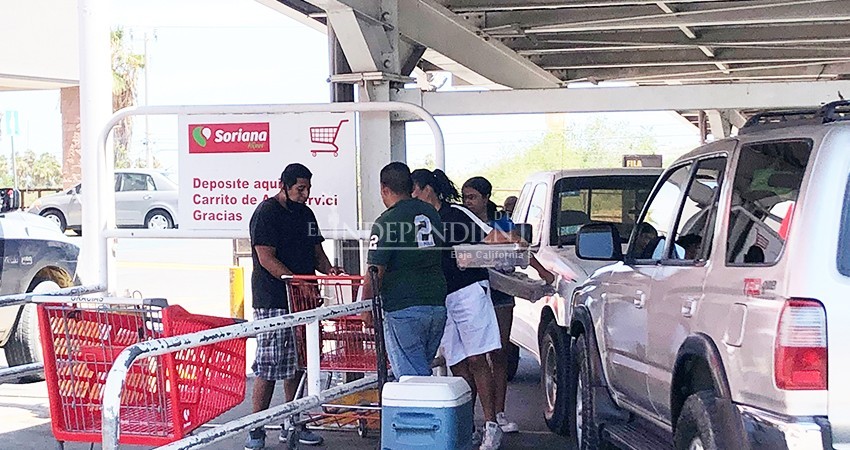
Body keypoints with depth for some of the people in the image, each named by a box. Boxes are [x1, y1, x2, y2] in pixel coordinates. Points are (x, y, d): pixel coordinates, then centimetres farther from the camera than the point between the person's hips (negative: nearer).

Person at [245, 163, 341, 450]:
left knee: (296, 365, 12)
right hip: (272, 302, -8)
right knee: (268, 367, -8)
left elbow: (316, 251, 22)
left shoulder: (306, 213, 17)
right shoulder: (266, 212, -8)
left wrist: (327, 269, 1)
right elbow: (266, 258, -15)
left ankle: (292, 424, 22)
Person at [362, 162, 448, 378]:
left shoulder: (386, 222, -10)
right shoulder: (431, 213, 11)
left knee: (411, 375, -3)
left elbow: (375, 274, -12)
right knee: (423, 368, 17)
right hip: (438, 305, 7)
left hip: (404, 309, -7)